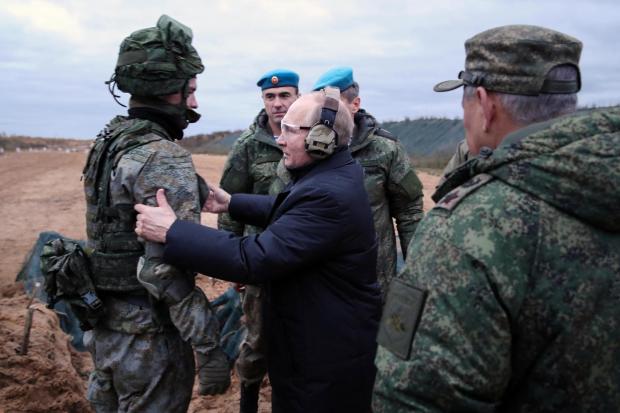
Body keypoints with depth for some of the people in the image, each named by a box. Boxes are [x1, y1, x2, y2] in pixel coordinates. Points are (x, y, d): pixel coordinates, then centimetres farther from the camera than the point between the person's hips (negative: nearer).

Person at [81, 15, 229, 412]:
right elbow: (167, 270, -27)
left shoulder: (108, 144, 7)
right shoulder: (165, 159, -22)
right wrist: (210, 348, -24)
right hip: (147, 336, -8)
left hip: (104, 325, 9)